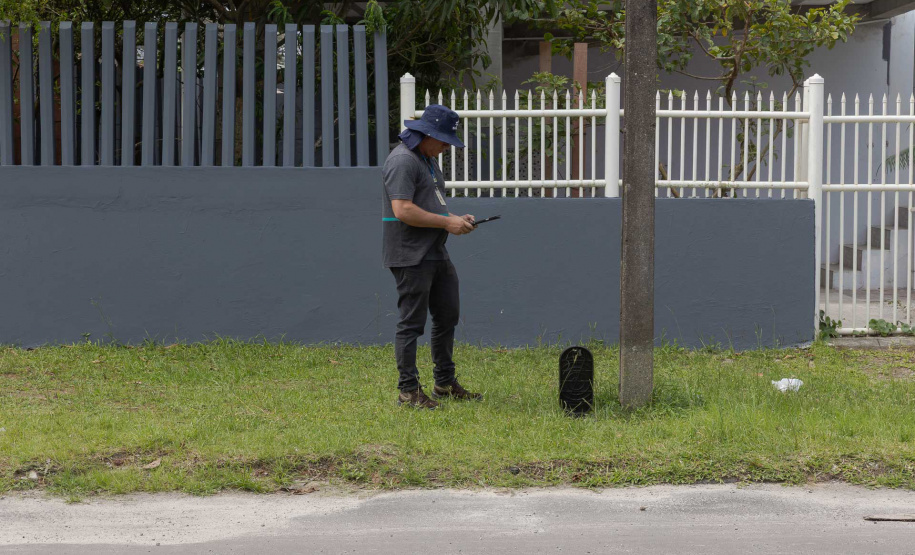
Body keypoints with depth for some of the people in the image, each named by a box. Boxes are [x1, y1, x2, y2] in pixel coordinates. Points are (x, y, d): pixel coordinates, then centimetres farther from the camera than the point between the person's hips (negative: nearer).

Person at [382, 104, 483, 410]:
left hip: (436, 254, 10)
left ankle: (445, 383, 24)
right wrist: (446, 222, -18)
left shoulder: (429, 159, 18)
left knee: (448, 315, 14)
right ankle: (408, 390, -1)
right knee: (412, 322, -6)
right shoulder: (403, 161, -15)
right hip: (410, 256, -10)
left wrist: (456, 219, 8)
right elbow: (403, 210, -24)